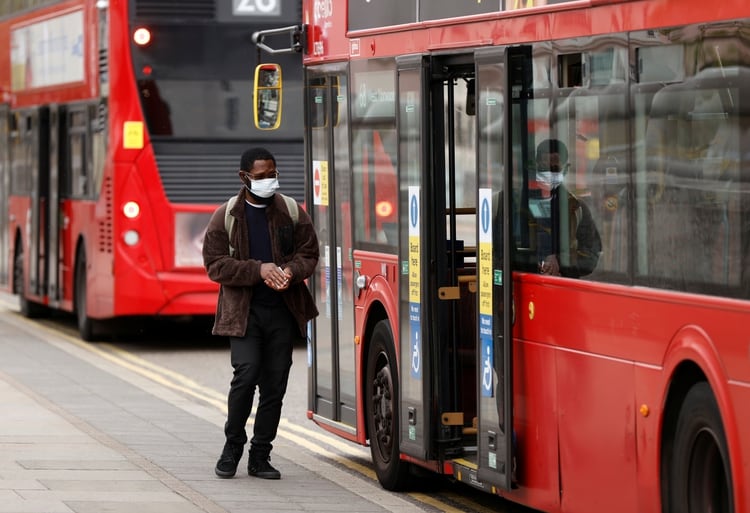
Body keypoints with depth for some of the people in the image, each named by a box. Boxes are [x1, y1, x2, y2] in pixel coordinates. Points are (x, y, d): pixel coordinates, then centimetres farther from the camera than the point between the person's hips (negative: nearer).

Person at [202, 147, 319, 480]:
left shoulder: (292, 213, 7)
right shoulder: (226, 216, -1)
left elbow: (308, 254, 10)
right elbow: (215, 264, -4)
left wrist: (290, 271, -13)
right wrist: (259, 269, -16)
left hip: (283, 311, 3)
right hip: (244, 311, -3)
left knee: (275, 384, 3)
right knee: (246, 374, -16)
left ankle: (260, 457, 12)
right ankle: (232, 447, 3)